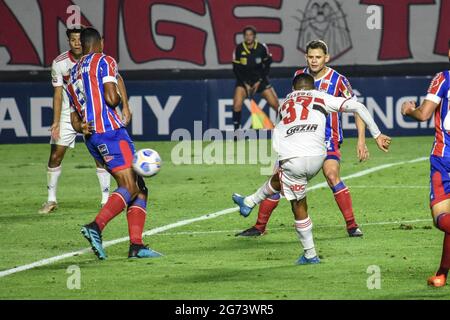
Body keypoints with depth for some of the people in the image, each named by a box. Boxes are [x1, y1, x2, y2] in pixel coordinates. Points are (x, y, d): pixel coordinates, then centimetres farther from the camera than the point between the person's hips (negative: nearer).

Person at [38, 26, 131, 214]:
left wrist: (125, 106, -11)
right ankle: (51, 200, 11)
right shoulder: (59, 63, -12)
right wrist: (56, 121, -14)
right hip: (68, 113, 1)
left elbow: (117, 80, -2)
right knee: (55, 155, -2)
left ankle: (106, 199, 1)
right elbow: (58, 92, -7)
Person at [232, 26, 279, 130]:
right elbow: (236, 69, -7)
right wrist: (245, 84, -13)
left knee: (275, 104, -5)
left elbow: (267, 66, -1)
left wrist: (259, 81, -8)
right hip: (243, 80, -1)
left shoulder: (262, 48, -11)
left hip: (260, 79, 1)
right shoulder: (239, 49, -13)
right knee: (237, 104, -21)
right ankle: (236, 129, -6)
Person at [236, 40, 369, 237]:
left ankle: (352, 225, -18)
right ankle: (259, 226, 10)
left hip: (327, 139, -4)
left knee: (332, 175, -27)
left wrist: (361, 140, -14)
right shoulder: (299, 76, 2)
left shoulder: (337, 80, -11)